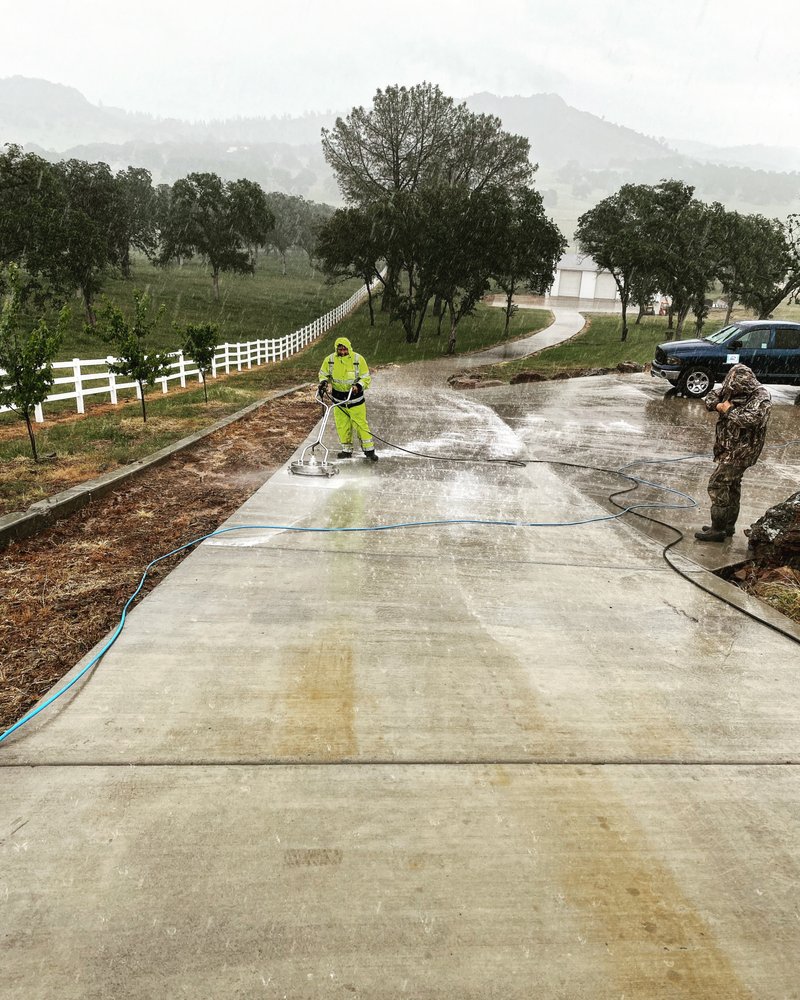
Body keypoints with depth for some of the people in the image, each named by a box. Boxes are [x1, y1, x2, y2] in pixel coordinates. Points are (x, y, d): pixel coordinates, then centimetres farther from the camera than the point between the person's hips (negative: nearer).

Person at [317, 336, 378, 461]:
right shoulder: (330, 360, -5)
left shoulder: (358, 359, -11)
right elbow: (323, 374, 11)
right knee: (342, 425, 7)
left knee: (361, 424, -3)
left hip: (355, 398, -3)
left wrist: (359, 386, -23)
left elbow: (366, 378, -5)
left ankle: (369, 450, 5)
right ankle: (347, 450, 20)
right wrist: (323, 383, -10)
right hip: (338, 399, 3)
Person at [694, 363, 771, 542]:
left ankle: (717, 530, -2)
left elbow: (749, 419, -36)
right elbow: (711, 396, 13)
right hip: (730, 448, 9)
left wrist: (729, 410, -21)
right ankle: (728, 526, 30)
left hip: (740, 451, -9)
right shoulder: (734, 390, 3)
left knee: (717, 485, -9)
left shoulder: (760, 398, -20)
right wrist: (718, 405, -9)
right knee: (732, 486, 17)